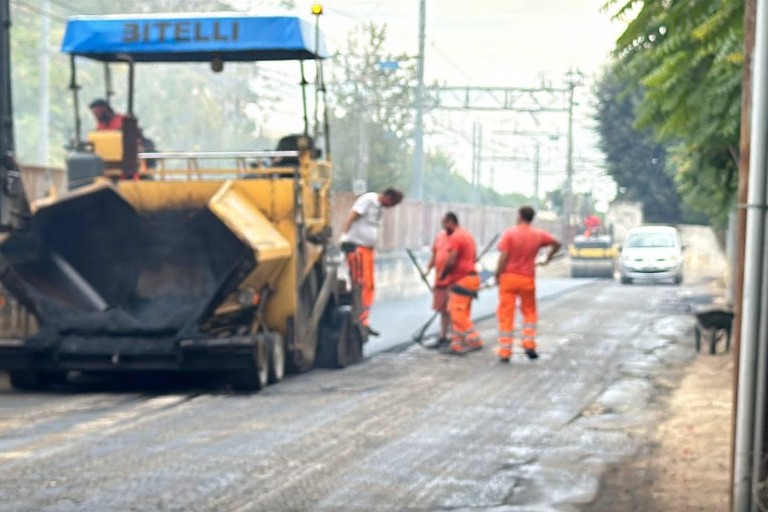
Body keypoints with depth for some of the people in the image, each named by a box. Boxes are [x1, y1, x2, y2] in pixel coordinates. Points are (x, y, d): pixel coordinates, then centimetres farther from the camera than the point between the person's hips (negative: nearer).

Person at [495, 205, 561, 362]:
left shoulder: (509, 233, -10)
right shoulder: (539, 234, 1)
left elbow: (503, 257, -15)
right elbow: (557, 244, 15)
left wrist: (497, 275, -5)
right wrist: (549, 257, 31)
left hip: (509, 277, -2)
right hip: (527, 279, 2)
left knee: (506, 315, 3)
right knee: (529, 312, 20)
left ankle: (504, 352, 1)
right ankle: (529, 344, 8)